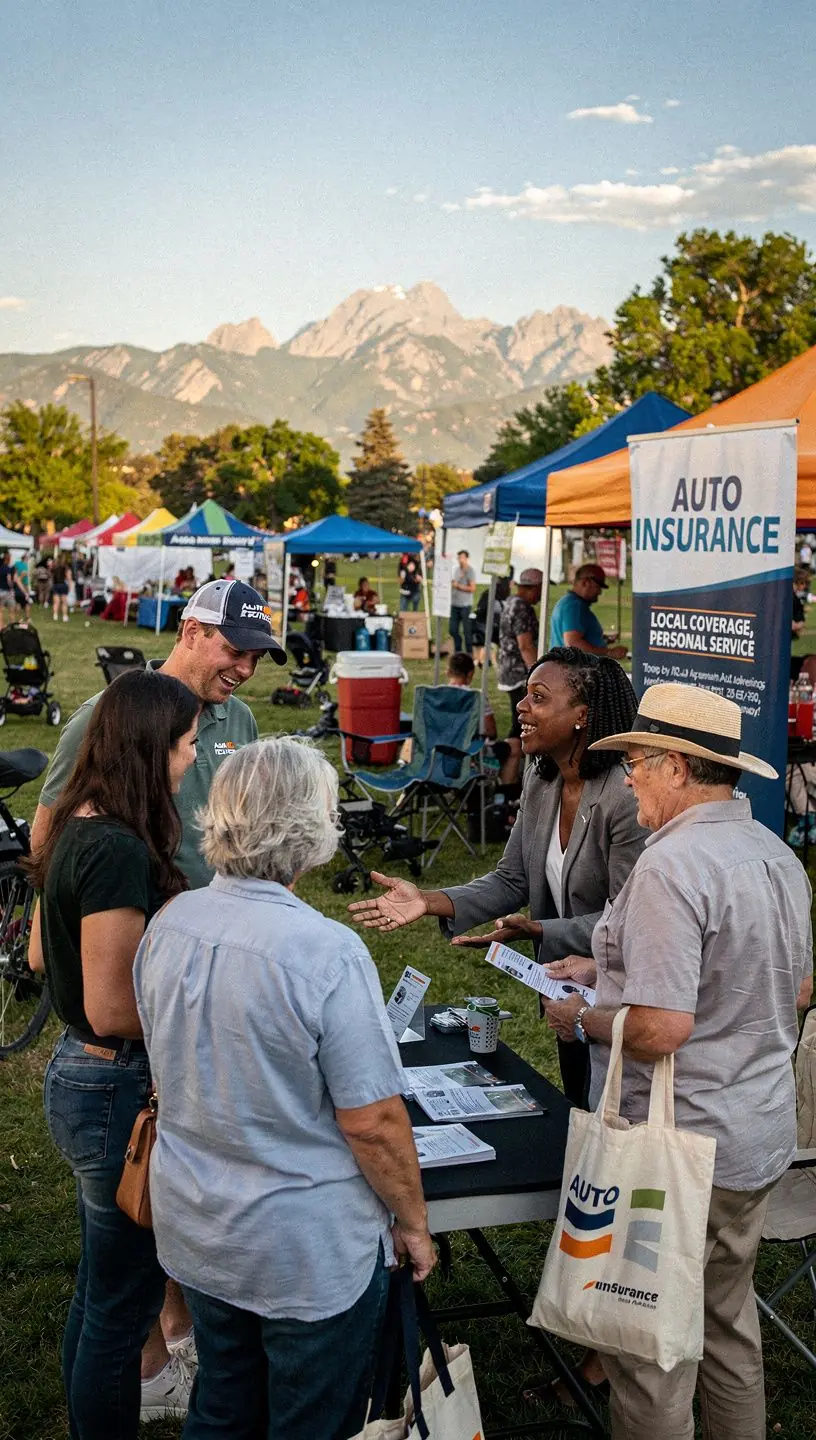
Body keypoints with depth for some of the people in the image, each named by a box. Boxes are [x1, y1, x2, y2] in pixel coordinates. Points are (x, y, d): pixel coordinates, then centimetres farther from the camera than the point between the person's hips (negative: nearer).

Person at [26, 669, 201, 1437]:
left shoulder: (76, 830, 3)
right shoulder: (120, 851, -27)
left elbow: (42, 953, 13)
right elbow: (111, 1009, -27)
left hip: (77, 1071, 10)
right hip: (117, 1087, -10)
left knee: (103, 1281, 27)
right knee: (122, 1299, 9)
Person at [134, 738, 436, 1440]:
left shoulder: (166, 927, -7)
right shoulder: (327, 953, -28)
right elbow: (372, 1123, -22)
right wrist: (414, 1224, -6)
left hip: (192, 1226, 6)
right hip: (308, 1249, -6)